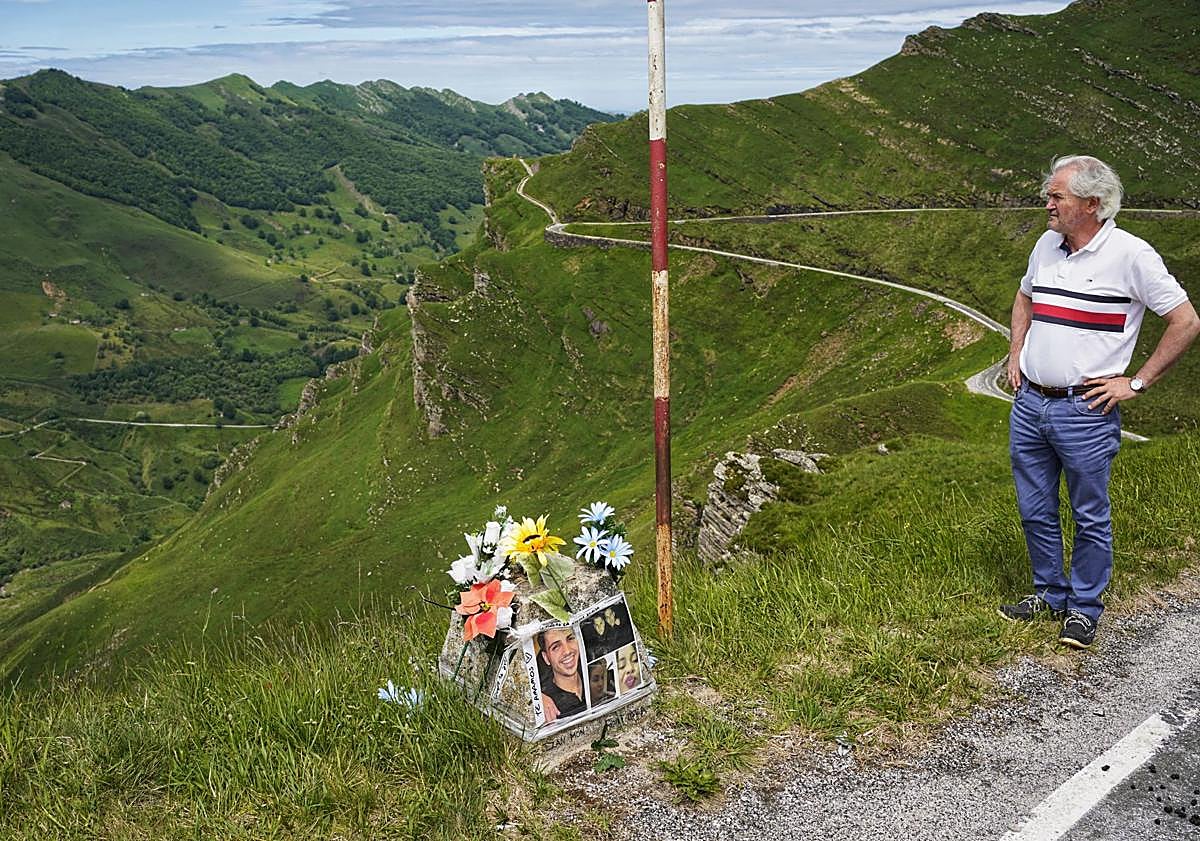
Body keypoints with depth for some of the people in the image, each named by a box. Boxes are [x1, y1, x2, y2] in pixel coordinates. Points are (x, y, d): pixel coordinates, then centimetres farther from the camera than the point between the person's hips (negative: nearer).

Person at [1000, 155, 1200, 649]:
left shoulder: (1130, 254, -11)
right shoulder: (1046, 245, 8)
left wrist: (1136, 383, -9)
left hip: (1085, 411, -6)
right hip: (1028, 404, 6)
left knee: (1090, 517, 7)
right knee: (1035, 511, 14)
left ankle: (1083, 608, 23)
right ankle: (1049, 594, 32)